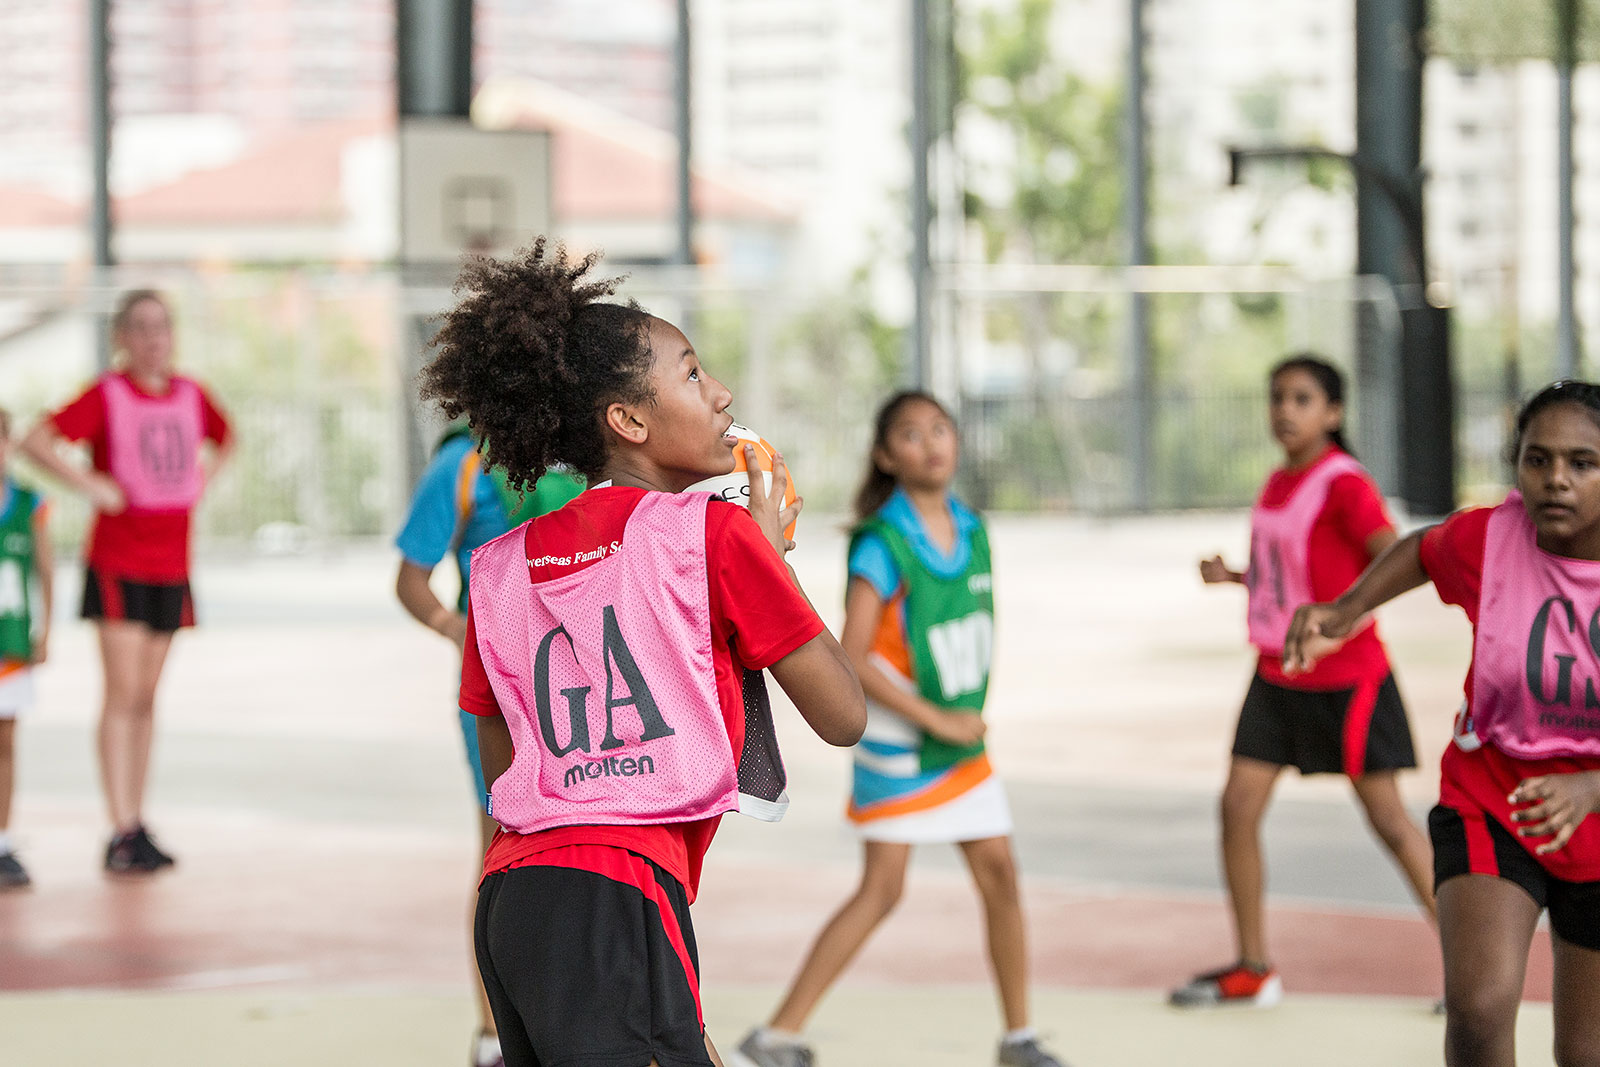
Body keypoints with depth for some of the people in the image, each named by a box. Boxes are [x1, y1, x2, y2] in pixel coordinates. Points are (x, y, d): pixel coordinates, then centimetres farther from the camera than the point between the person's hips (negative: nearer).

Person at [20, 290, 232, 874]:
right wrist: (90, 485, -17)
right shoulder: (107, 394, -8)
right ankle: (122, 832, -11)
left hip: (171, 565, 5)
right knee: (123, 694, -10)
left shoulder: (190, 395, 6)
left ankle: (137, 823, 16)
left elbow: (223, 437, 27)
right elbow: (36, 441, -16)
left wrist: (200, 479, 11)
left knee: (147, 698, 10)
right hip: (117, 561, -5)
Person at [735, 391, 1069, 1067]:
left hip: (962, 741, 6)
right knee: (881, 889, -7)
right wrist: (938, 721, -19)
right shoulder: (882, 545, -16)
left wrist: (970, 717, 9)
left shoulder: (972, 530, 4)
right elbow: (850, 661, -21)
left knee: (999, 874, 3)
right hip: (898, 744, -6)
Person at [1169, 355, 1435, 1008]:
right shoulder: (1277, 483, 10)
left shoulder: (1344, 484, -15)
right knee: (1238, 805, 2)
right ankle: (1252, 969, 13)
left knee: (1387, 817, -2)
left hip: (1346, 678, -7)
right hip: (1278, 677, 8)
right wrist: (1233, 577, 7)